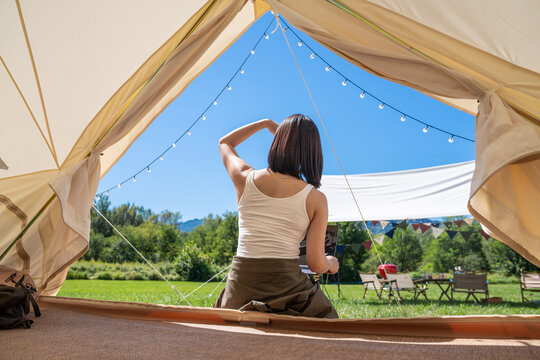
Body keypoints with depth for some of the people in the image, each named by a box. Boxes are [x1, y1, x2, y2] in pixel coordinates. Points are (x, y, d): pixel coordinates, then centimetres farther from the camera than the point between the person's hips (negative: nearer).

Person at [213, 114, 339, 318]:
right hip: (286, 284, -3)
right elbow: (316, 264, -4)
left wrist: (265, 123, 29)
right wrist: (331, 264, 20)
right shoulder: (316, 199, -6)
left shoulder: (245, 179, -1)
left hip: (240, 286, 3)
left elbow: (225, 143, 22)